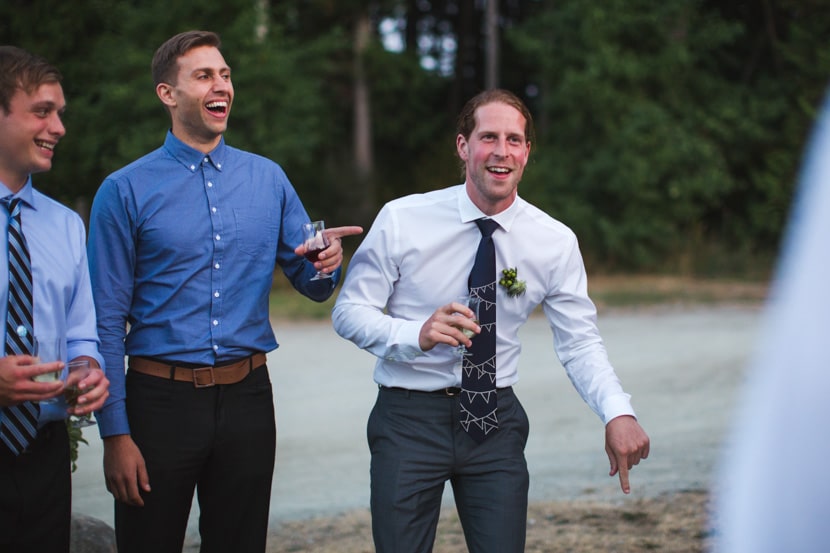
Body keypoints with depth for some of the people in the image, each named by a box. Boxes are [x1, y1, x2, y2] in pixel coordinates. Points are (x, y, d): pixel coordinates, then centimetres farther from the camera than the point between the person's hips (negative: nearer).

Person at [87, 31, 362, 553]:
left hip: (247, 395, 3)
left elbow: (312, 285, 12)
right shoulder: (125, 190, -3)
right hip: (161, 398, -3)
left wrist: (329, 263, -13)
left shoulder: (267, 179, 7)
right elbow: (107, 322, -5)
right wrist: (115, 434, -10)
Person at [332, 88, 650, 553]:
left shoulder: (556, 242, -2)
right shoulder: (402, 219, -7)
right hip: (409, 418, -2)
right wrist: (416, 335, -25)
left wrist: (618, 412, -22)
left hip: (497, 424, 2)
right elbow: (349, 312, -5)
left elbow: (580, 342, -3)